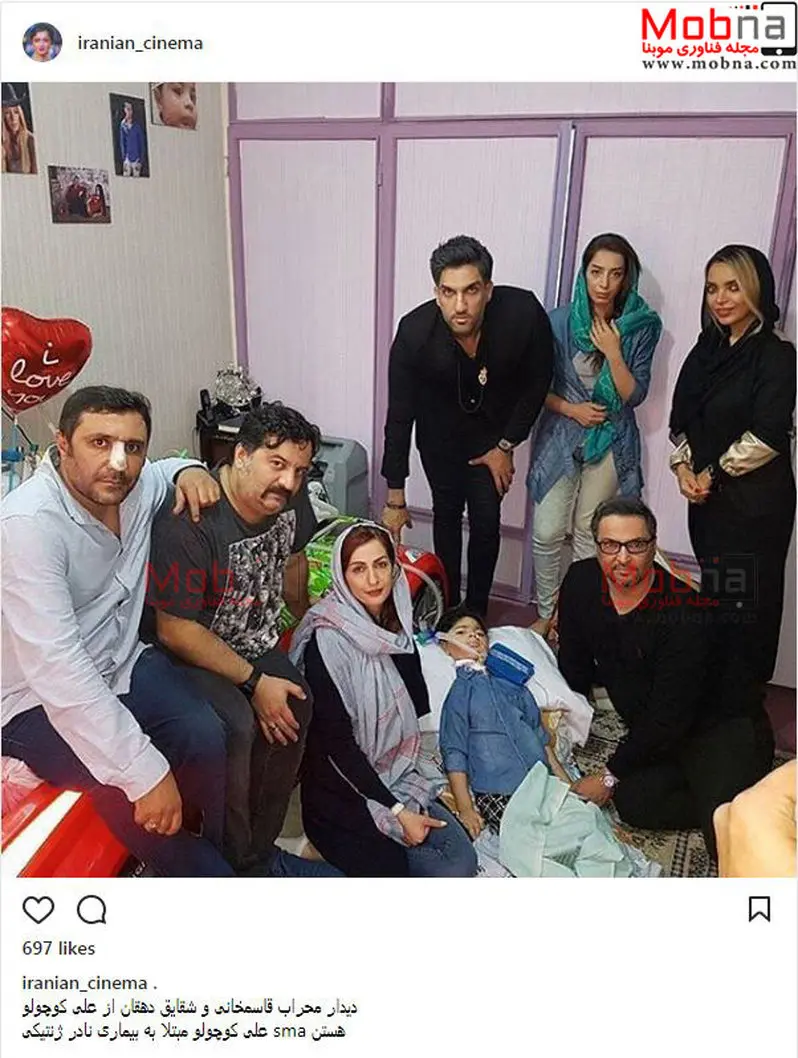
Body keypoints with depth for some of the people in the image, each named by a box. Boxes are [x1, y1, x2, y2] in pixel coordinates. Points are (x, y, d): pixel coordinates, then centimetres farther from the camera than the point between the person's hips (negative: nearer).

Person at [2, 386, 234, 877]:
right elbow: (56, 666, -34)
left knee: (206, 736, -19)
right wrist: (143, 771, -36)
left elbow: (169, 470, 22)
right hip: (41, 698, -5)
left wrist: (189, 471, -6)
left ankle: (212, 853, 6)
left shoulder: (137, 484, -6)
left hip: (121, 663, 6)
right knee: (132, 791, -27)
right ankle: (208, 875, 1)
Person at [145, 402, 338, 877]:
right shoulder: (187, 522, -30)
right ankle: (232, 864, -5)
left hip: (254, 641, 7)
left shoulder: (290, 496, -9)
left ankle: (261, 845, 6)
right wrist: (254, 682, -22)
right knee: (236, 726, -29)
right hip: (188, 652, -7)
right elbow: (176, 631, -26)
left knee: (298, 706, -14)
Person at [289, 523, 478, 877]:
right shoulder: (328, 640, -19)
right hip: (343, 791, -6)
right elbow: (335, 742, -19)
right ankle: (338, 844, 4)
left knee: (462, 861, -10)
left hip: (399, 775, 6)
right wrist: (397, 811, -16)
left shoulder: (396, 626, 2)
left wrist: (439, 777, 4)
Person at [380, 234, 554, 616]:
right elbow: (399, 415, -21)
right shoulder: (414, 332, -31)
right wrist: (395, 498, -16)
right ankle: (448, 607, 30)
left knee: (486, 520, -1)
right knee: (447, 513, 12)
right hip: (438, 431, 0)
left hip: (492, 430, 0)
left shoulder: (523, 314, -32)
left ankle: (476, 612, 19)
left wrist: (506, 446, -7)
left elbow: (537, 382, -11)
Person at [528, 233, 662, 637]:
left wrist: (613, 352, -20)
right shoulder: (560, 321, -7)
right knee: (547, 532, -2)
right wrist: (572, 409, -14)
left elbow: (635, 395, -8)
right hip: (560, 436, 0)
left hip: (611, 441, 0)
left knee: (588, 534, 10)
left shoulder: (642, 326, -6)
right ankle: (545, 613, 19)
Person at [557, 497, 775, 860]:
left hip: (722, 725, -6)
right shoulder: (581, 583, -8)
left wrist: (610, 775, -15)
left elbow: (669, 716, -23)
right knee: (633, 802, -21)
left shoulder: (686, 609, -27)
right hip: (652, 732, 7)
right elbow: (575, 669, 6)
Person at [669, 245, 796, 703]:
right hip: (708, 496, 6)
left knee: (746, 602, 1)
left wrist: (713, 474, -9)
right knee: (713, 596, 14)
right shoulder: (709, 348, 11)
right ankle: (712, 691, 29)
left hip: (756, 500, -6)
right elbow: (682, 417, 12)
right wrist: (684, 468, -2)